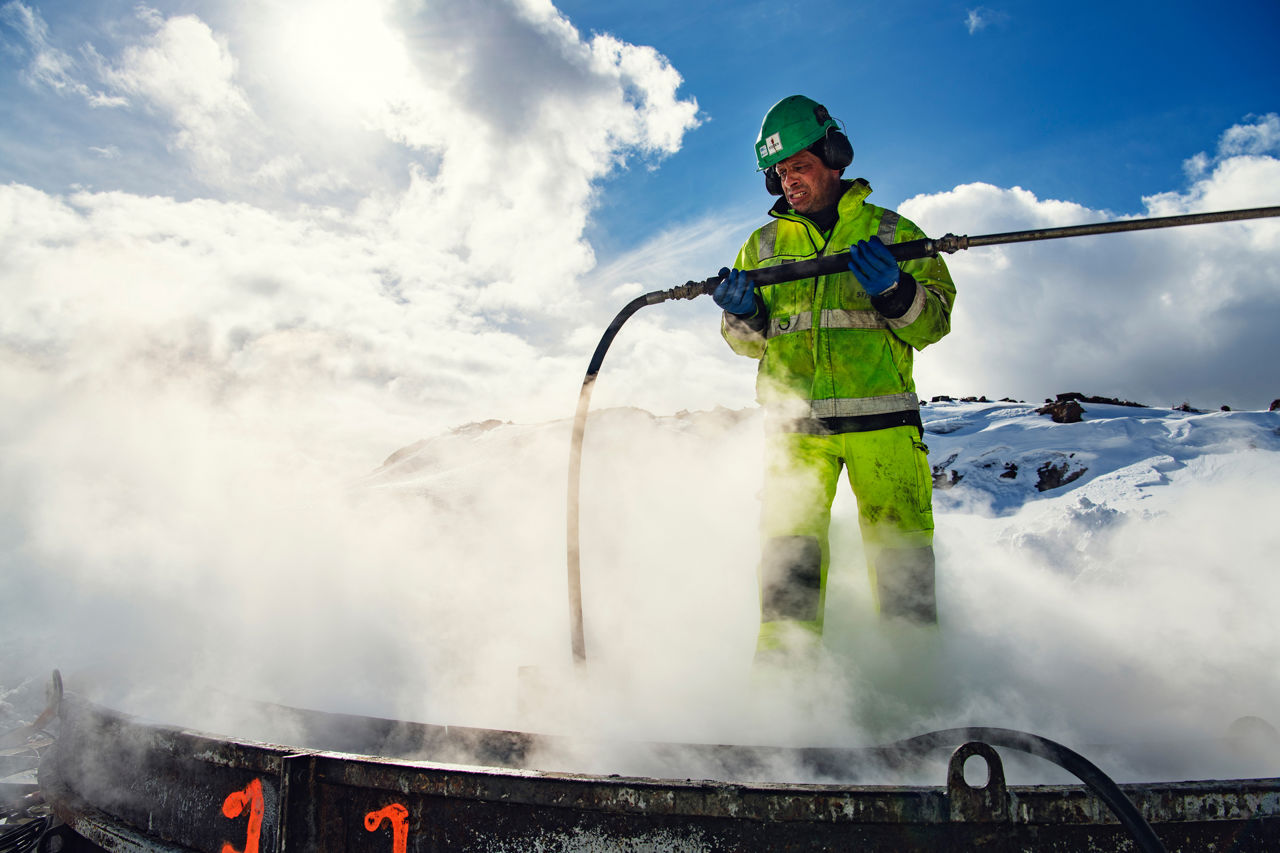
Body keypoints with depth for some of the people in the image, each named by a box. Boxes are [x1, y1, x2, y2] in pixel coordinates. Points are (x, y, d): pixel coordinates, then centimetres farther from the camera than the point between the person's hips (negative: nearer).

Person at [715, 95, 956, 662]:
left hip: (880, 416, -1)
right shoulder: (763, 246, 19)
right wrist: (743, 313, -4)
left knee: (902, 551, -4)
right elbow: (748, 342, 19)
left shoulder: (891, 232, 14)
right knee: (789, 549, -6)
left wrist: (894, 291, -13)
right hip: (794, 420, 1)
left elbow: (935, 321, 7)